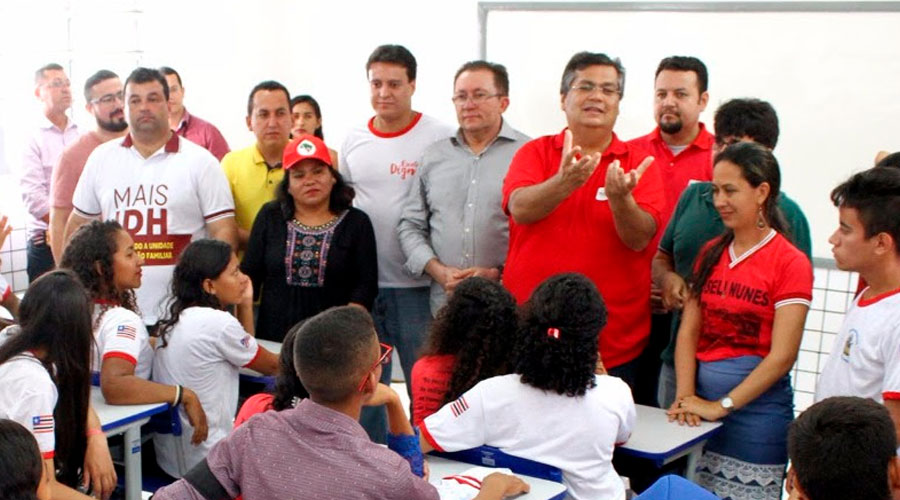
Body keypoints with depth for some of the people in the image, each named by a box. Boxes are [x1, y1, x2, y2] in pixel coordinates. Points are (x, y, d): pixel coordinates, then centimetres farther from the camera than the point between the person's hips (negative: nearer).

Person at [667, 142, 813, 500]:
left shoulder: (790, 263, -8)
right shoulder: (711, 254, 10)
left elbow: (782, 356, -13)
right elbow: (688, 332, 4)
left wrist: (721, 406, -13)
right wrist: (685, 396, -8)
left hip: (755, 405, -5)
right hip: (702, 397, 5)